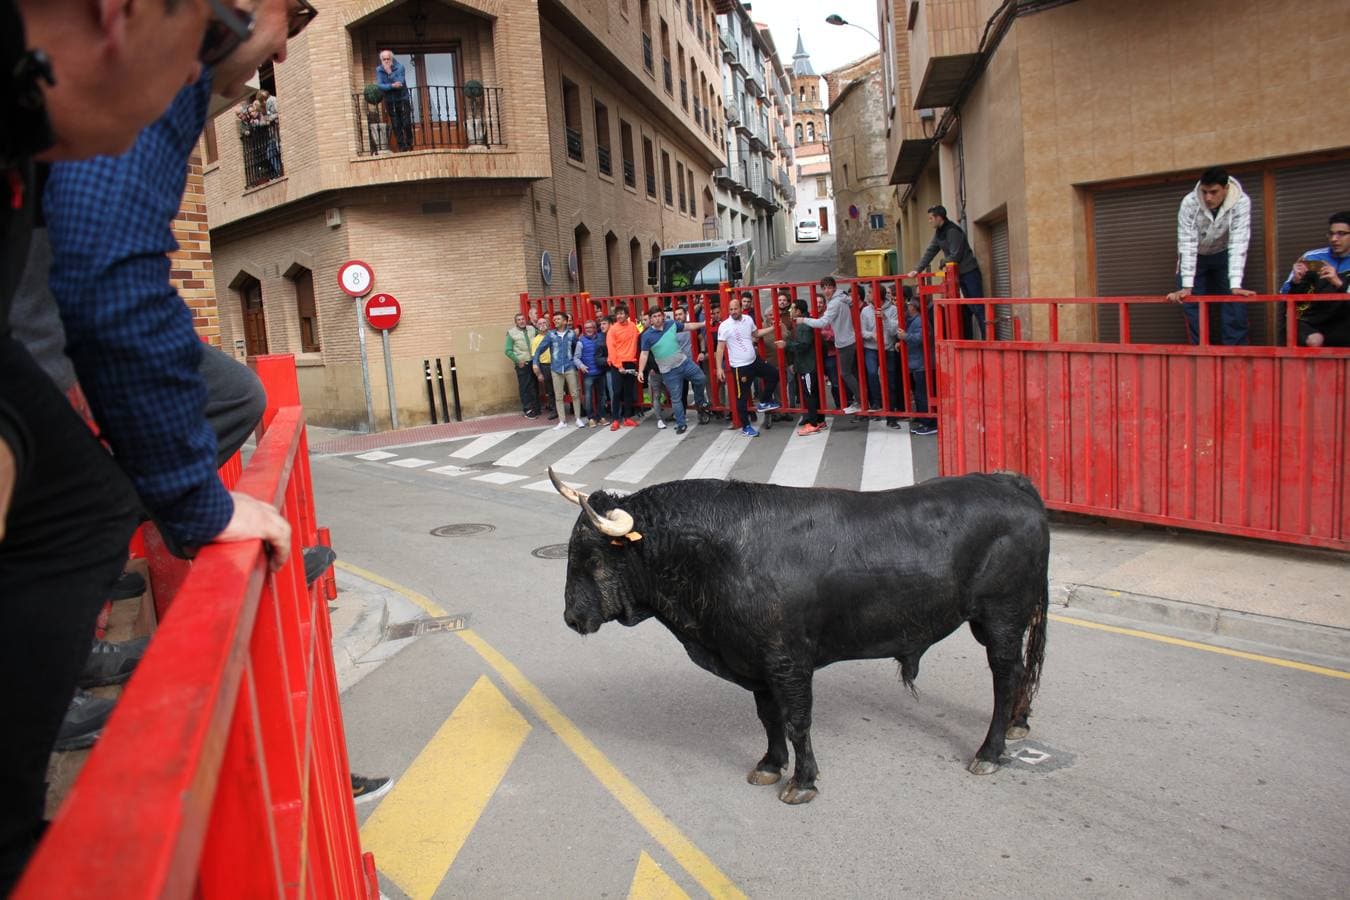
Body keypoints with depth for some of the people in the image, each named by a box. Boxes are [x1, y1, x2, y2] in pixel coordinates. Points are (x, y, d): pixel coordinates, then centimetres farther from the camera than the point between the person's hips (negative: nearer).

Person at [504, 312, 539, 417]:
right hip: (522, 364, -4)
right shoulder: (512, 333, -4)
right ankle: (527, 410, 8)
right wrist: (518, 361, -9)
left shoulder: (532, 329, 6)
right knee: (524, 387, 0)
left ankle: (535, 408, 19)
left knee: (534, 387, 8)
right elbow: (508, 351, -4)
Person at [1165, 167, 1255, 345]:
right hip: (1195, 256, 0)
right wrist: (1186, 286, -38)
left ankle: (1236, 348, -3)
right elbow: (1187, 244, -32)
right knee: (1191, 301, -8)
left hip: (1223, 254, 0)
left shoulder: (1241, 202, -30)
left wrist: (1235, 285, -41)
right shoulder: (1189, 203, -30)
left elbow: (1238, 243, -33)